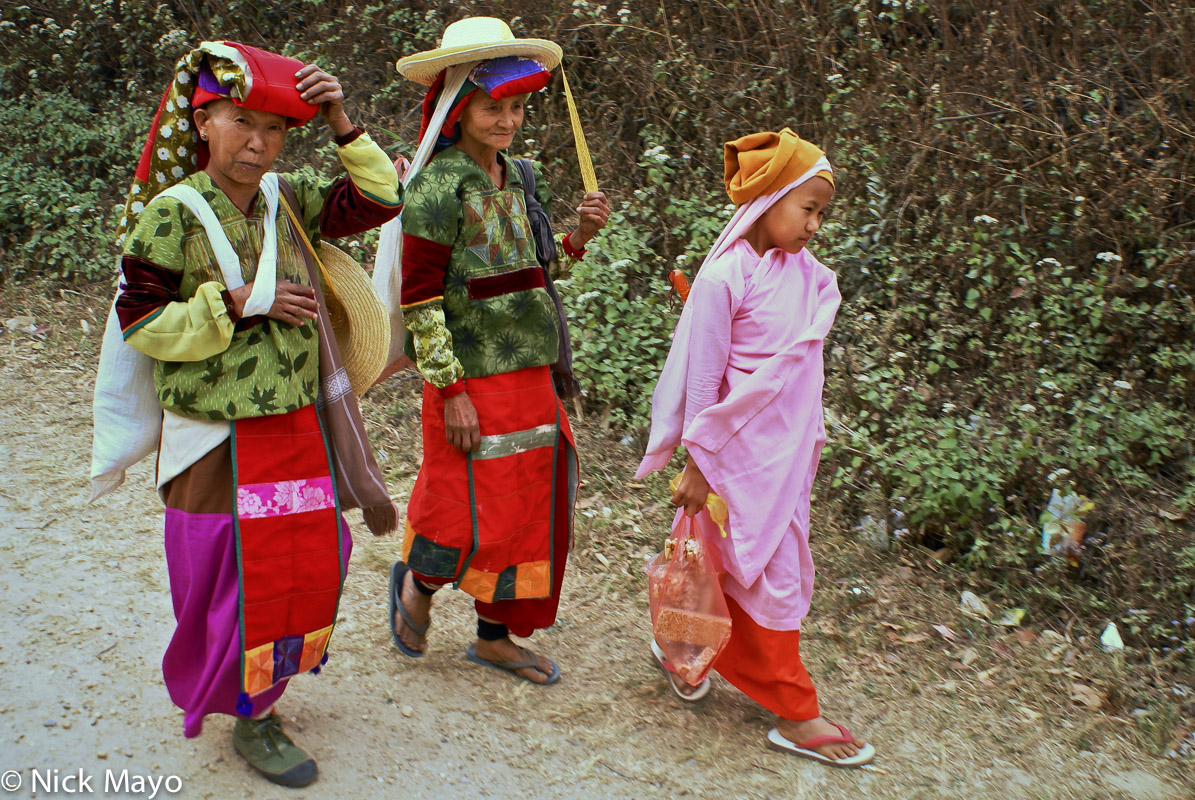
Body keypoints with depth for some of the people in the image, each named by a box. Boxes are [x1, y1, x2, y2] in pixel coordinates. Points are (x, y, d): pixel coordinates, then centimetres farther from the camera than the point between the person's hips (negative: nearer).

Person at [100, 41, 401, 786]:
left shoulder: (286, 198, 4)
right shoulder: (172, 213, -12)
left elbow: (378, 199, 2)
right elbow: (140, 319, -12)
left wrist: (344, 122, -8)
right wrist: (240, 303, -19)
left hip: (297, 428, 6)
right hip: (219, 440, -6)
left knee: (310, 564, 14)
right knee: (238, 578, 5)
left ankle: (263, 688, 38)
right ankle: (249, 719, 26)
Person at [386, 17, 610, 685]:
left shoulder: (520, 181, 10)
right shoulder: (438, 187, -12)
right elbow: (421, 299, -15)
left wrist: (580, 237, 1)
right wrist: (452, 390, -16)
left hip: (532, 378, 8)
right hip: (473, 381, -7)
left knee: (531, 508, 13)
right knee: (474, 518, -1)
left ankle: (497, 635, 30)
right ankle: (416, 580, 32)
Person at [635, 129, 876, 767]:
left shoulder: (808, 276, 4)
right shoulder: (725, 278, -16)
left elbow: (803, 369, 12)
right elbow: (702, 379, -12)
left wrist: (810, 443, 14)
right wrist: (698, 467, -9)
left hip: (789, 451, 7)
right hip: (741, 452, -7)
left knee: (761, 567, 17)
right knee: (772, 577, 4)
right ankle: (793, 714, 20)